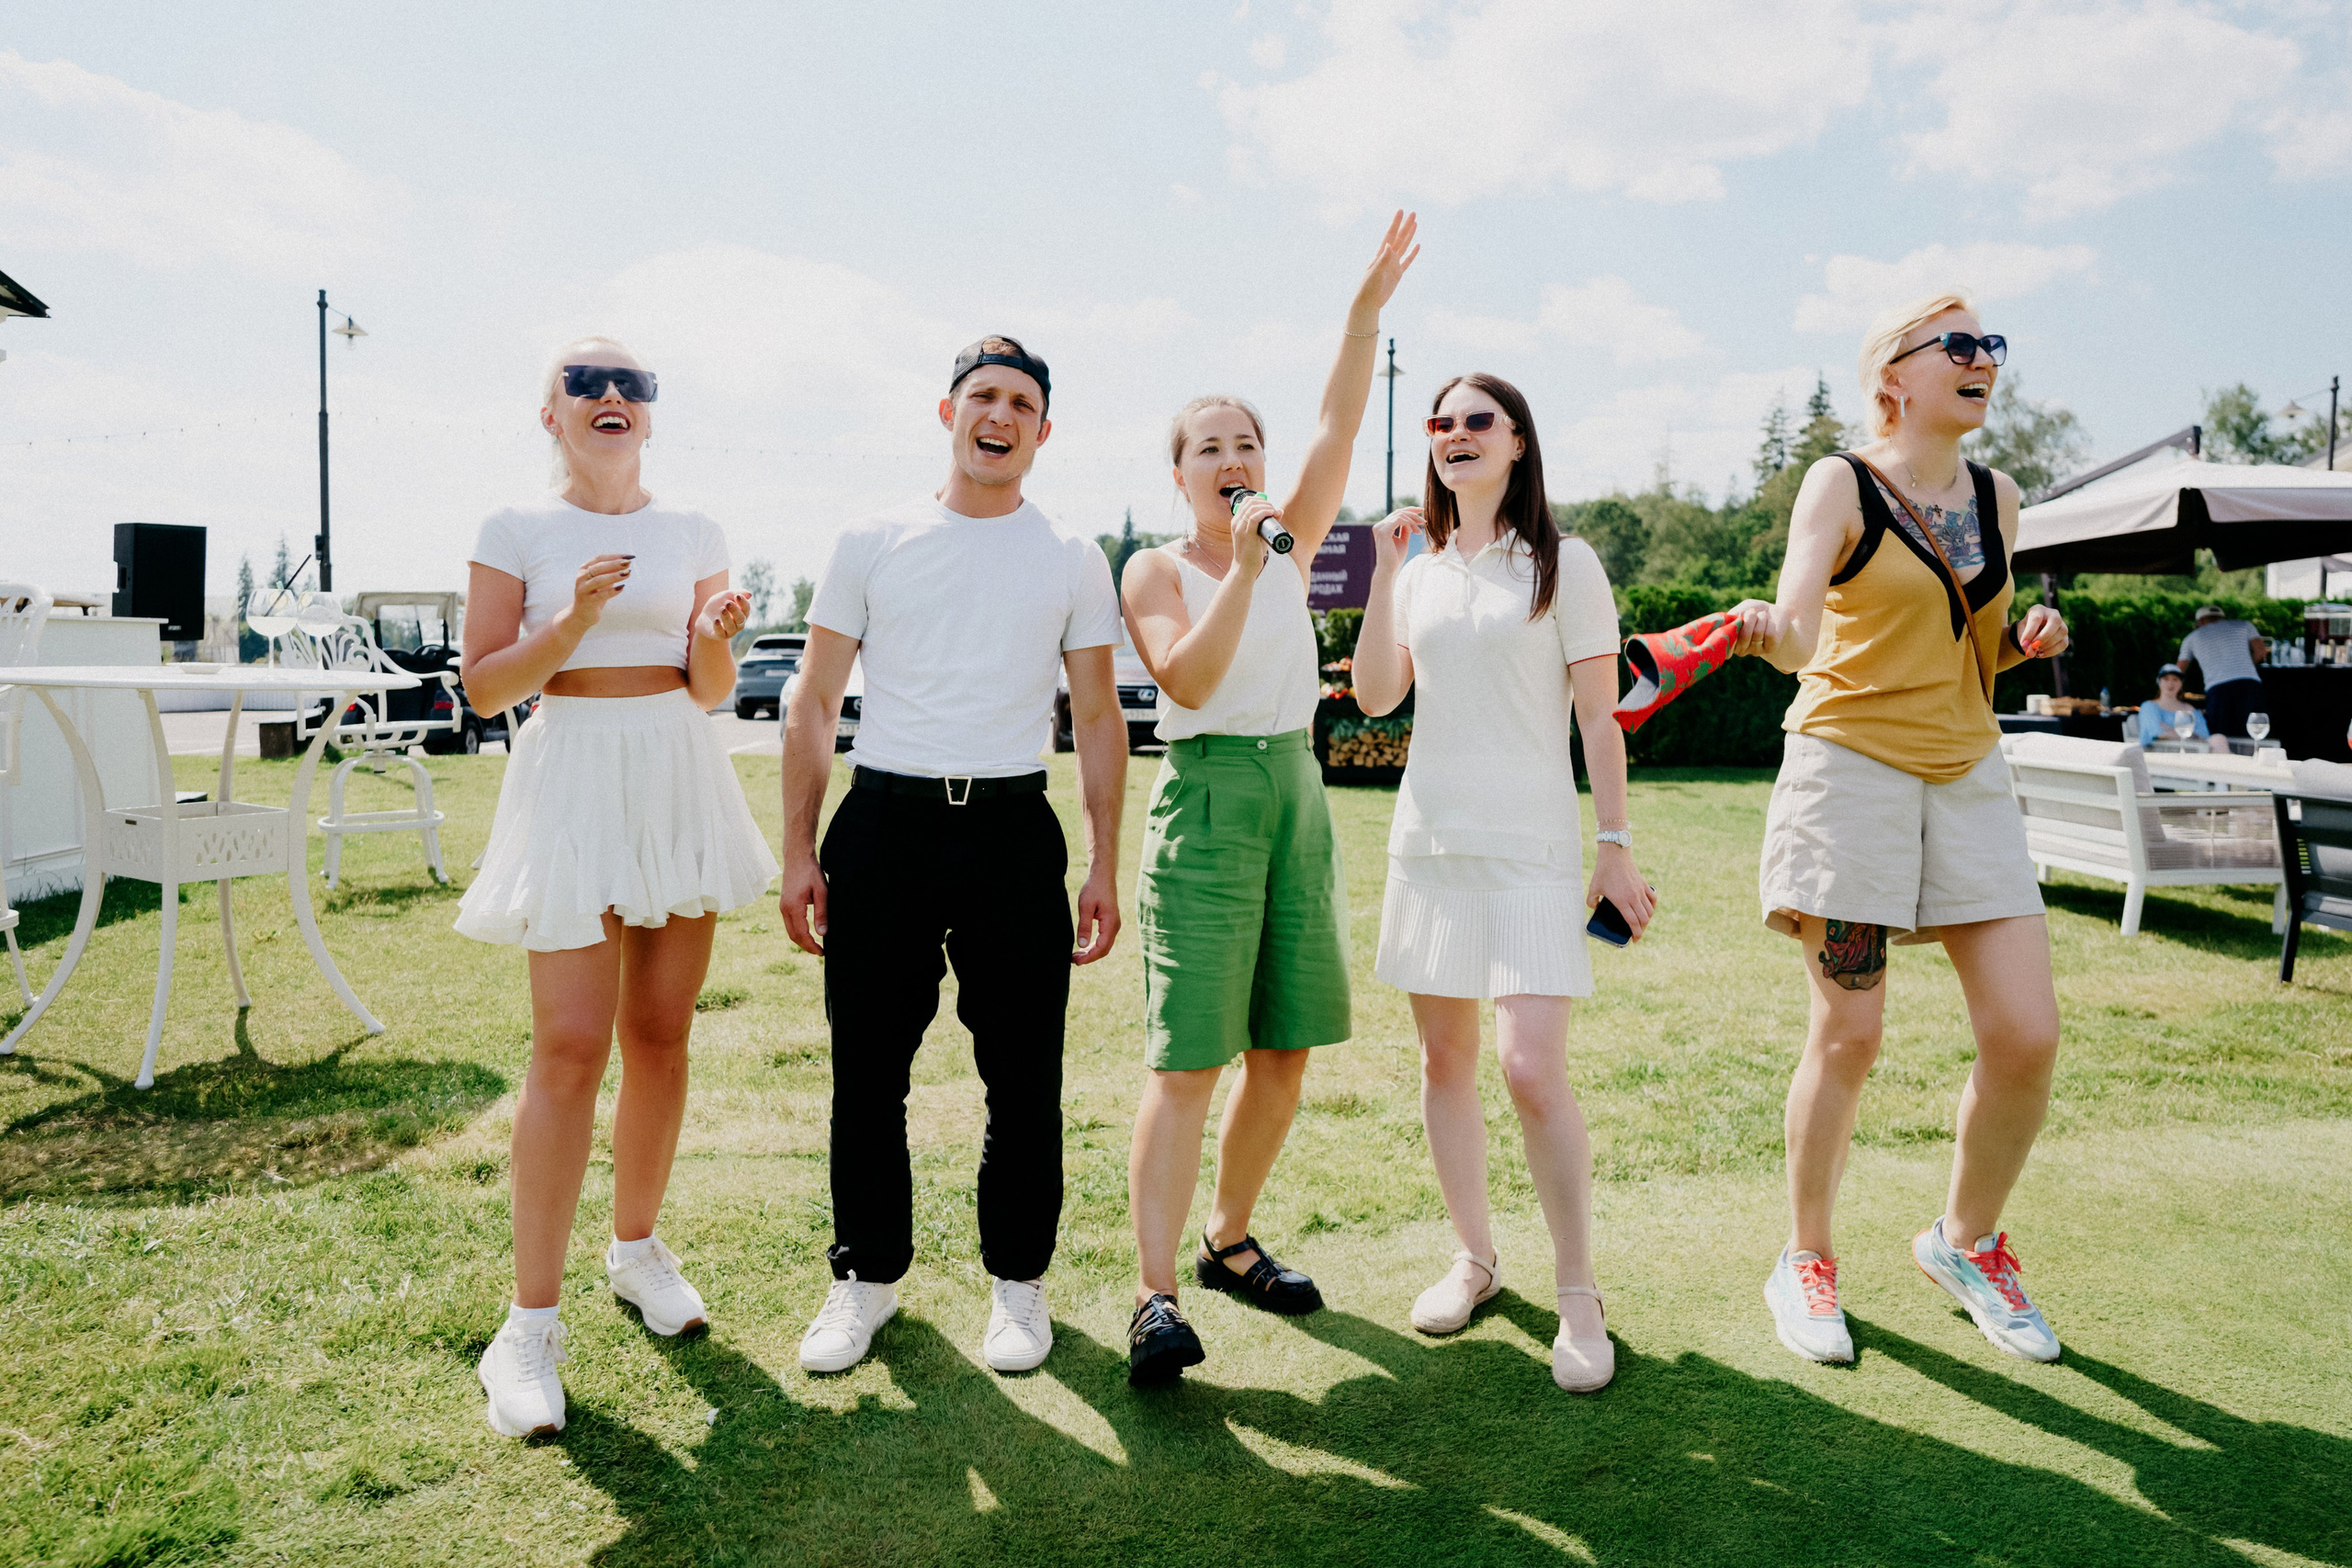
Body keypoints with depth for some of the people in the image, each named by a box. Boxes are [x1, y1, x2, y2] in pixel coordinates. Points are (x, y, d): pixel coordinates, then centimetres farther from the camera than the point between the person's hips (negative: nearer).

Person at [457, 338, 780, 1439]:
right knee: (571, 1047, -9)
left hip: (682, 783, 4)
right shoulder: (518, 531, 1)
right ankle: (532, 1323, 0)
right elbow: (483, 687, -3)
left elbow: (711, 691, 7)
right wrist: (571, 622, -17)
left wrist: (717, 635, -14)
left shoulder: (694, 533, 9)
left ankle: (637, 1247, 28)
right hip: (574, 780, -3)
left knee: (660, 1033, 9)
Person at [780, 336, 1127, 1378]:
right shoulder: (872, 544, 7)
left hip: (1014, 831, 0)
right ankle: (868, 1272, 26)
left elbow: (1098, 719, 9)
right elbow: (813, 703, 8)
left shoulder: (1073, 562, 8)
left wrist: (1104, 866, 3)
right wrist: (798, 852, 2)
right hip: (883, 823, 0)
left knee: (1024, 1073, 5)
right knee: (867, 1066, 7)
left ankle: (1018, 1278, 24)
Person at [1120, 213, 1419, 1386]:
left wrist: (1369, 304, -4)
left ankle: (1228, 1242, 26)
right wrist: (1241, 570, -21)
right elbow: (1189, 681, -16)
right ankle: (1155, 1296, -5)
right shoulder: (1155, 569, 1)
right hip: (1206, 801, -5)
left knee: (1285, 1050, 9)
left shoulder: (1291, 550, 12)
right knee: (1188, 1060, -10)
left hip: (1298, 794, 6)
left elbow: (1339, 429, 3)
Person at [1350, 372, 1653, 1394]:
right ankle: (1473, 1257, 27)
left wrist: (1616, 845, -5)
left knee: (1532, 1067, -13)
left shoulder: (1563, 565, 0)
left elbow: (1599, 716, -1)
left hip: (1534, 849, -5)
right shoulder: (1422, 571, 13)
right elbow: (1375, 694, 1)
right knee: (1444, 1059, 9)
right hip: (1430, 843, 5)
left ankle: (1578, 1295, 4)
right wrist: (1385, 571, -5)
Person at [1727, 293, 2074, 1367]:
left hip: (1967, 773, 5)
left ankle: (1967, 1240, 23)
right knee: (1847, 1038, -2)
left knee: (2027, 1035, -2)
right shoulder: (1841, 483, -4)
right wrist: (1766, 631, -39)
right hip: (1850, 764, -5)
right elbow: (1797, 636, -17)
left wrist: (2026, 641, 1)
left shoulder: (1995, 498, 13)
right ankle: (1805, 1262, 18)